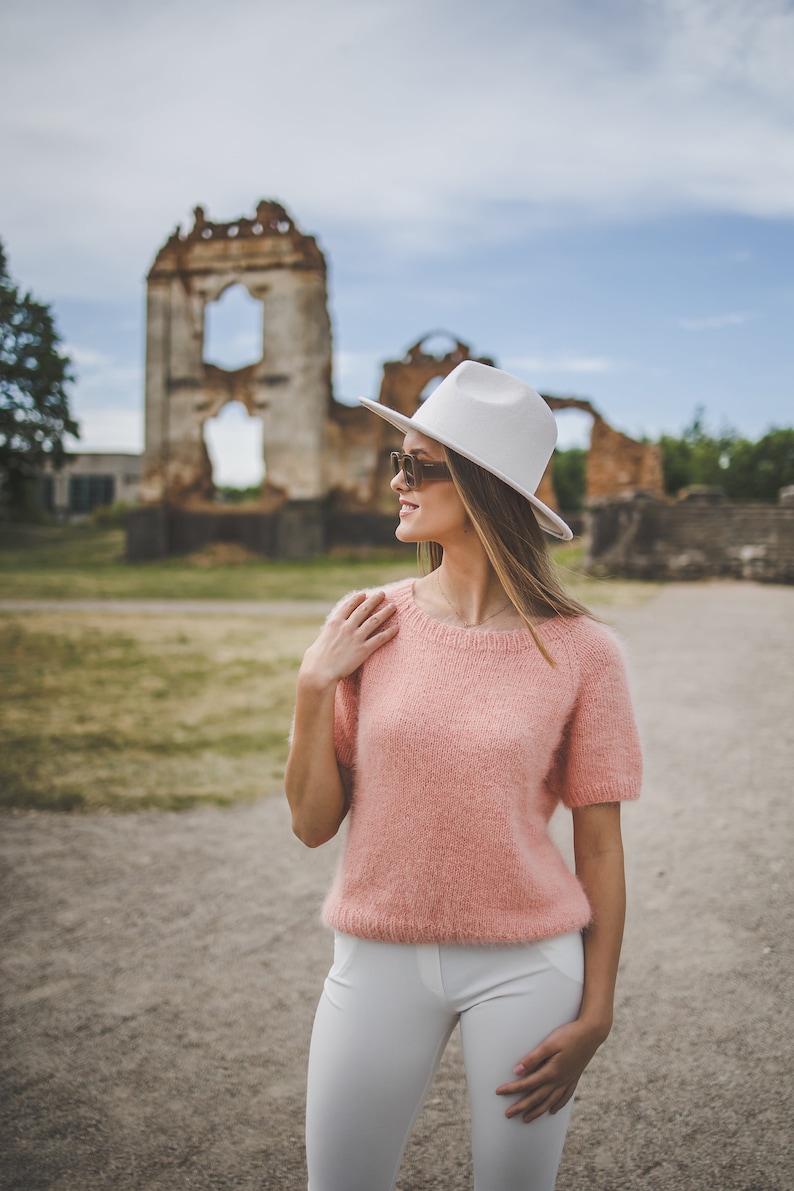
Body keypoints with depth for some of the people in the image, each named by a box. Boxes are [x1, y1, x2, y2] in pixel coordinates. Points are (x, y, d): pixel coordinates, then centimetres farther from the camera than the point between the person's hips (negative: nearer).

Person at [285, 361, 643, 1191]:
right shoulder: (367, 624, -6)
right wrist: (314, 687, -15)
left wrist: (594, 1014, -2)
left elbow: (599, 849, -3)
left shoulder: (581, 653, -10)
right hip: (380, 962, 2)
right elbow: (313, 825, -3)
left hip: (525, 967, -1)